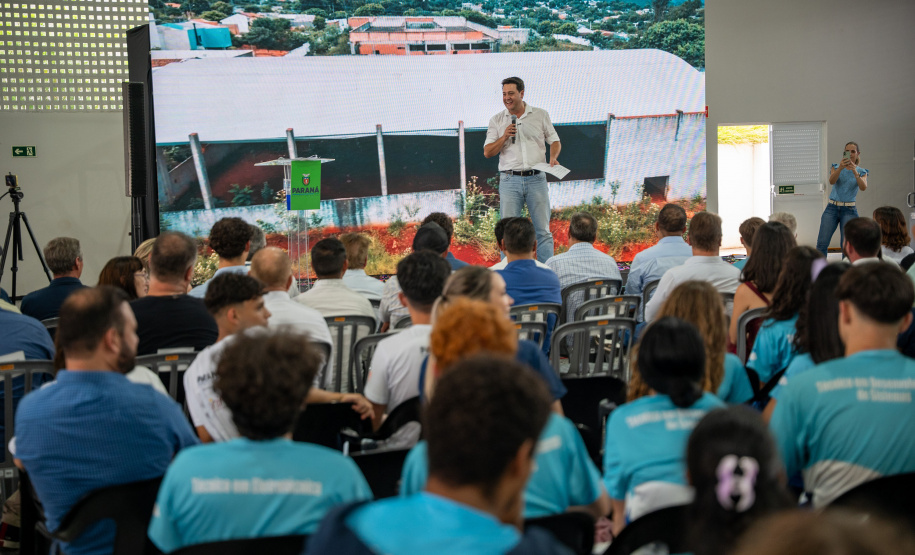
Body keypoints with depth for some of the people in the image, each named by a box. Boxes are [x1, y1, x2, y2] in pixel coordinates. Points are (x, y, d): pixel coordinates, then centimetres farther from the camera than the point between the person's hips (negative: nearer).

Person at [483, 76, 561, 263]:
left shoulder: (541, 115, 8)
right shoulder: (496, 120, 8)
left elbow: (555, 141, 13)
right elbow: (487, 152, 5)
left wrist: (553, 157, -7)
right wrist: (504, 137, -10)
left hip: (536, 179, 0)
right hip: (510, 180, 0)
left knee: (543, 230, 0)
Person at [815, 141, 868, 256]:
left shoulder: (862, 172, 7)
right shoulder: (836, 167, 9)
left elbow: (863, 187, -14)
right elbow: (831, 181, -13)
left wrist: (855, 172, -31)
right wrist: (840, 168, -30)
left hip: (849, 210, -1)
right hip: (832, 208, 1)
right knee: (822, 243, -8)